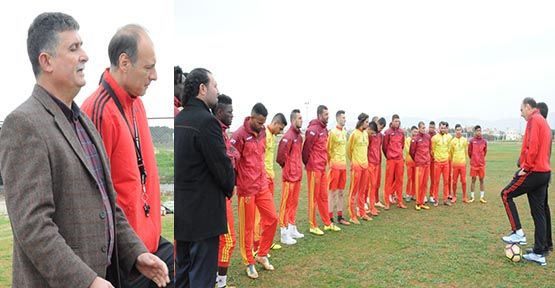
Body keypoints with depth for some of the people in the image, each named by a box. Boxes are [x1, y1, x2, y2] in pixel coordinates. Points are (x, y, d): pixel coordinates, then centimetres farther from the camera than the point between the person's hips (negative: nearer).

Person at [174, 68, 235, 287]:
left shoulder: (178, 120, 7)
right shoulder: (207, 121, -18)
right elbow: (222, 164, -17)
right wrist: (229, 188, 2)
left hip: (181, 209, 8)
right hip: (203, 210, -8)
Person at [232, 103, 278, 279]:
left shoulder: (262, 133, 7)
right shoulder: (240, 135, -15)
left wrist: (264, 178, 16)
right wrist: (238, 184, -7)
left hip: (262, 186, 7)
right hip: (246, 188, -7)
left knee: (272, 218, 10)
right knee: (247, 227, 5)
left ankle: (262, 255, 28)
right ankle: (249, 263, 21)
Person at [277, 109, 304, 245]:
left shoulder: (299, 135, 11)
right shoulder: (288, 136, -18)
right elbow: (281, 155, -21)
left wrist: (298, 167, 13)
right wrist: (286, 166, -6)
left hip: (297, 175, 9)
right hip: (289, 176, -9)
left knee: (294, 203, 17)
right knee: (286, 204, 0)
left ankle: (292, 229, 30)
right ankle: (284, 234, 8)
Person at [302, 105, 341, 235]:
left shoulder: (324, 129, 12)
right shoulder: (313, 129, -16)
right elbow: (306, 148, -17)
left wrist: (324, 162, 12)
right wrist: (308, 164, -6)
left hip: (322, 168, 9)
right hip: (314, 168, -8)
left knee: (323, 196, 16)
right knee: (313, 197, 1)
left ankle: (327, 223, 27)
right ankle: (313, 226, 12)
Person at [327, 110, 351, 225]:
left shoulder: (344, 132, 13)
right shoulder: (333, 132, -11)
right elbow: (328, 149, -10)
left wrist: (344, 161, 16)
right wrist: (331, 162, -9)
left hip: (343, 165, 7)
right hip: (335, 165, -7)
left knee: (341, 192, 13)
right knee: (332, 192, -1)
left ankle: (340, 217, 22)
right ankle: (330, 218, 6)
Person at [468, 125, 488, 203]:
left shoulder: (484, 141, 2)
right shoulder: (471, 141, -3)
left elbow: (485, 151, 13)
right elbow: (469, 152, 4)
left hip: (482, 164, 2)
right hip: (473, 164, -2)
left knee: (482, 180, 6)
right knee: (473, 180, 3)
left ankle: (482, 197, 14)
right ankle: (472, 197, 10)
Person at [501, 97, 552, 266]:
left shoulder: (534, 120, -9)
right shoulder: (544, 122, 20)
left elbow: (532, 146, -21)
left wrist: (526, 167, -14)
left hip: (533, 171, -9)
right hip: (544, 172, 9)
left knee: (506, 195, 4)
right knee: (539, 212, 8)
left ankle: (518, 233, 1)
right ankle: (540, 253, 12)